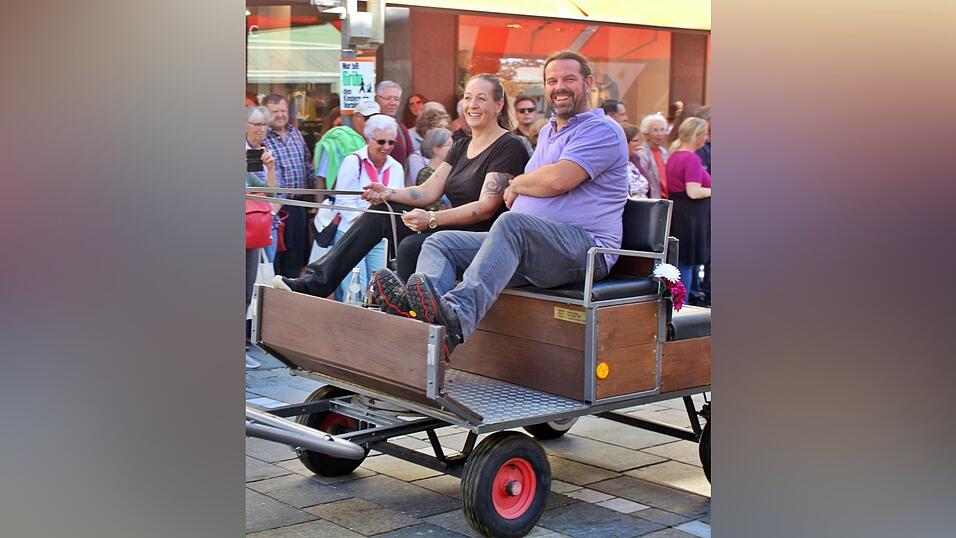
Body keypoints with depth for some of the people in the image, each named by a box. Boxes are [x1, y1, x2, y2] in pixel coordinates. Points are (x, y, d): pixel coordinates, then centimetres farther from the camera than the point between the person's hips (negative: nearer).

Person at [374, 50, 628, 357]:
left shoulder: (602, 130, -3)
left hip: (585, 248, -9)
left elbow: (558, 179, -17)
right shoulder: (547, 133, 29)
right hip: (528, 245, 9)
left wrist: (516, 185, 1)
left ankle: (457, 318, -57)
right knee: (441, 243, -5)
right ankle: (415, 306, -39)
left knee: (512, 223, -38)